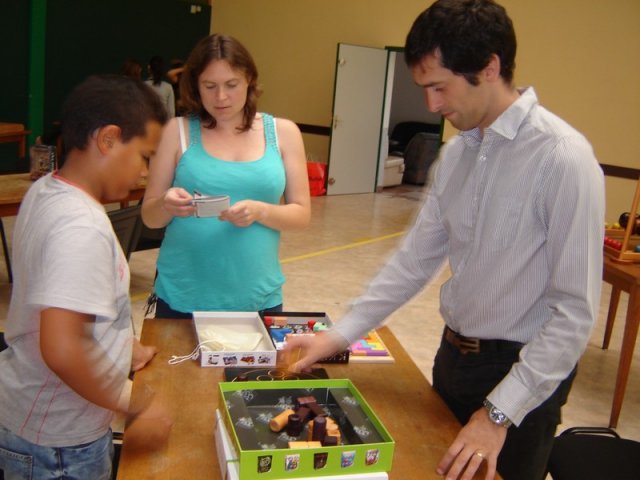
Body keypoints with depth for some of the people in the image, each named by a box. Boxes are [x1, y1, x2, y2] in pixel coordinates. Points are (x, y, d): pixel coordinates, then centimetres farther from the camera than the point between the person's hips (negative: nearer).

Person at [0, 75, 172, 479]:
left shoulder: (46, 192, 1)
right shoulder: (82, 228, -28)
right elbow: (61, 350, -33)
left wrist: (121, 345, 14)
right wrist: (136, 404, -21)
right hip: (58, 446, -8)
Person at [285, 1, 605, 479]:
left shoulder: (562, 157, -22)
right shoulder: (456, 153, 0)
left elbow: (575, 310, -22)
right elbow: (416, 259, 3)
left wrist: (500, 412, -22)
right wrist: (340, 336, 0)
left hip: (523, 372, -6)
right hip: (453, 354, 6)